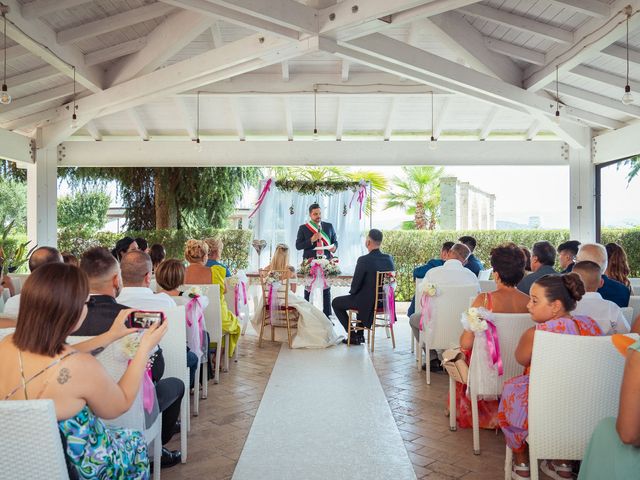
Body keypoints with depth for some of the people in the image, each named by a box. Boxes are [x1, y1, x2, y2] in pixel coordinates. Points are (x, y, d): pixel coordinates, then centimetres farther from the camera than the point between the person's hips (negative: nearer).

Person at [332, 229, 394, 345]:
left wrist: (352, 292, 7)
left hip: (368, 303, -7)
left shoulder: (364, 260, -23)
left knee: (336, 302, 16)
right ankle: (360, 335, 37)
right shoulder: (389, 258, -3)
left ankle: (353, 336, 17)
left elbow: (355, 285, -17)